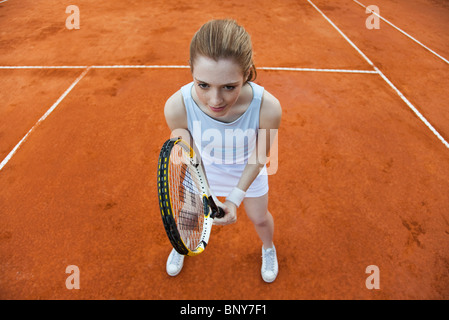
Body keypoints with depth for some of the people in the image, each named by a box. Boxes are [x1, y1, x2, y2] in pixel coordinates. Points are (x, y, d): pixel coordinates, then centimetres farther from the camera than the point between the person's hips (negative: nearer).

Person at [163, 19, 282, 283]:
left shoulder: (269, 108, -40)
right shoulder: (177, 106, -38)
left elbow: (259, 157, -19)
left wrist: (236, 197, -28)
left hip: (247, 170, 0)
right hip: (203, 168, 1)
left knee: (260, 218, 23)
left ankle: (268, 248, 63)